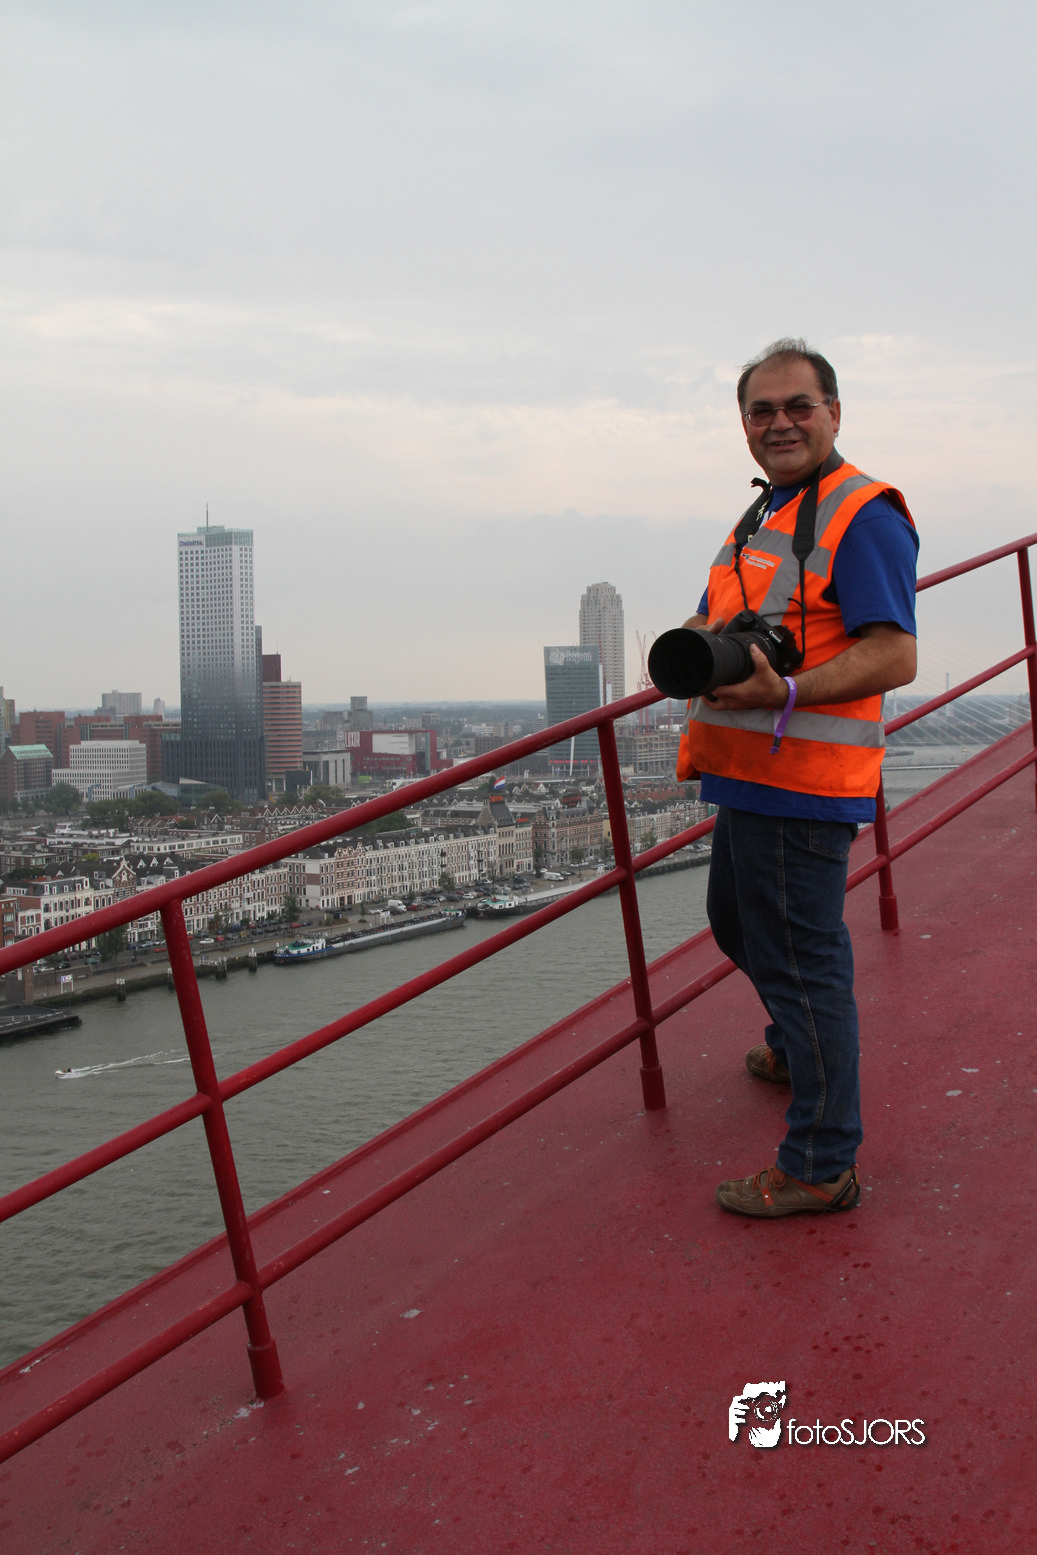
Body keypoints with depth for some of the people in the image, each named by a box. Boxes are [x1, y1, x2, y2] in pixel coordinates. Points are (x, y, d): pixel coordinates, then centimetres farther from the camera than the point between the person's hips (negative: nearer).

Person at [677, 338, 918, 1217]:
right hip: (749, 775, 10)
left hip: (802, 784, -10)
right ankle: (798, 1050, 51)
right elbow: (709, 625, 23)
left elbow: (894, 657, -21)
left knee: (802, 959, -4)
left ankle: (821, 1167, 8)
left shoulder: (863, 514, -12)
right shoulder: (761, 519, 19)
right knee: (738, 922, 26)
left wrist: (784, 693, -33)